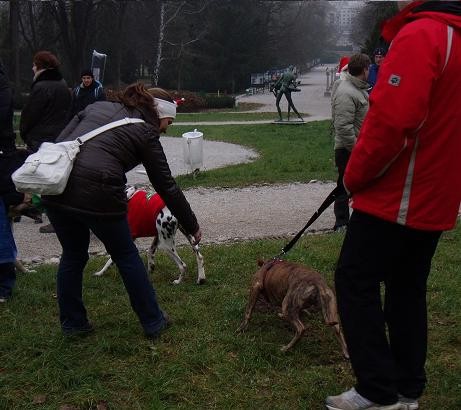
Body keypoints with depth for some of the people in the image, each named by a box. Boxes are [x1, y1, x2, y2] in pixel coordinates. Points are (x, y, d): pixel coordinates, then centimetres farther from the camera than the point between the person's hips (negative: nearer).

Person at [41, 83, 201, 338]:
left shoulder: (98, 107, 21)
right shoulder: (145, 133, 7)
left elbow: (59, 142, 13)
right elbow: (167, 187, 8)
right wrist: (192, 227, 17)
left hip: (56, 189, 5)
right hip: (96, 194, -5)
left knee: (72, 255, 24)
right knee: (126, 256, 16)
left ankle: (72, 322, 34)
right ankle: (152, 322, 26)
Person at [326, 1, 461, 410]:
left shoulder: (419, 35, -18)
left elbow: (390, 121, -26)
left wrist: (355, 176, -11)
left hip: (395, 198, -9)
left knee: (356, 283, 1)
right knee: (408, 289, 15)